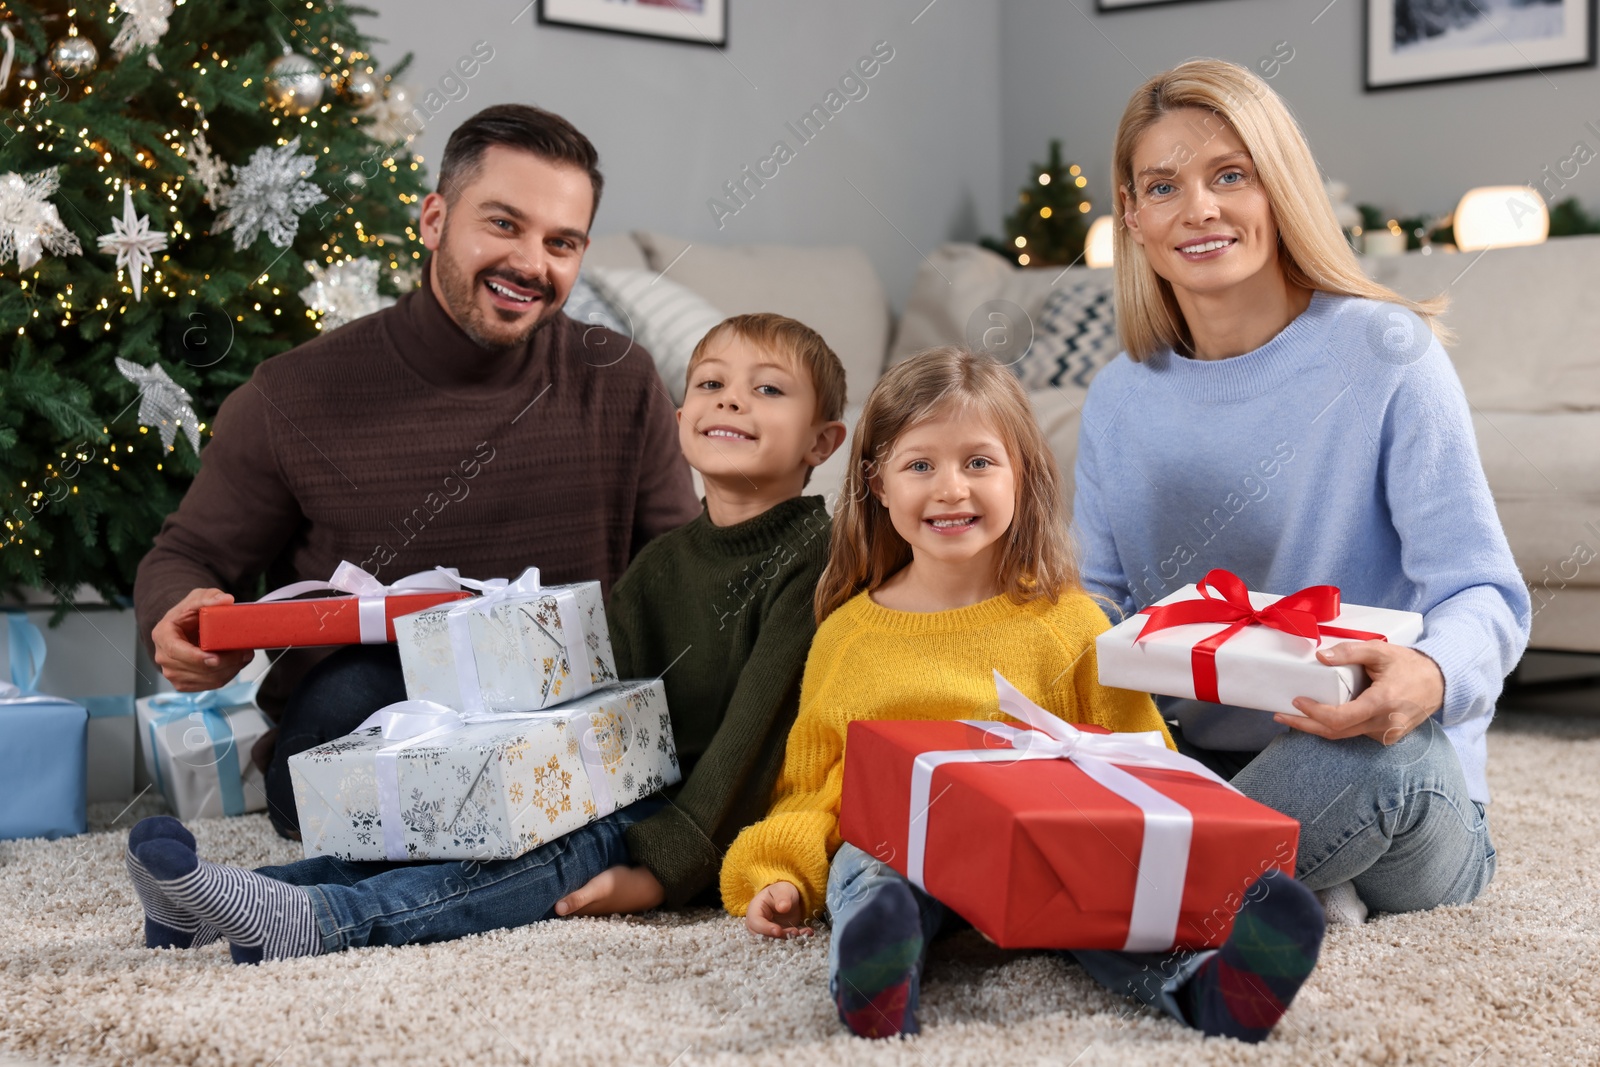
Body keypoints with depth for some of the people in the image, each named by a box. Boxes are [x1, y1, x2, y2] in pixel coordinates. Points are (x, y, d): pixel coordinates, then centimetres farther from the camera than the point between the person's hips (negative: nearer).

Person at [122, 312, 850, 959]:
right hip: (639, 795, 7)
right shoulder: (660, 564, 11)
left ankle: (305, 921, -42)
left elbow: (758, 730, -19)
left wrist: (664, 870, -23)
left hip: (721, 825, -7)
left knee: (576, 846, -30)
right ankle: (208, 906, -21)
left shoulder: (813, 560, -12)